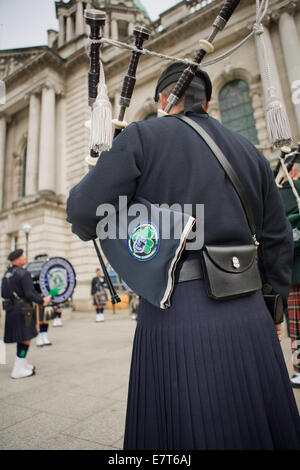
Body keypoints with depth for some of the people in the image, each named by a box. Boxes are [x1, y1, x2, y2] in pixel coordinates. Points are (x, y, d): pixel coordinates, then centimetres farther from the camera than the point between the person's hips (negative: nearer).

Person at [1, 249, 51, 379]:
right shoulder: (23, 273, -16)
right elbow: (30, 293, -21)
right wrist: (42, 301, -9)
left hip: (11, 310, 9)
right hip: (22, 310, -9)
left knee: (21, 339, 20)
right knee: (25, 339, 1)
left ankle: (23, 364, 33)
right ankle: (18, 370, 7)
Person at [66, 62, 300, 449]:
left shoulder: (143, 136, 0)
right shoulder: (248, 151, 14)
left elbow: (87, 211, -10)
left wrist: (85, 225, 13)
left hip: (177, 319, -5)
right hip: (250, 319, 6)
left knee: (183, 432, 14)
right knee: (261, 429, 23)